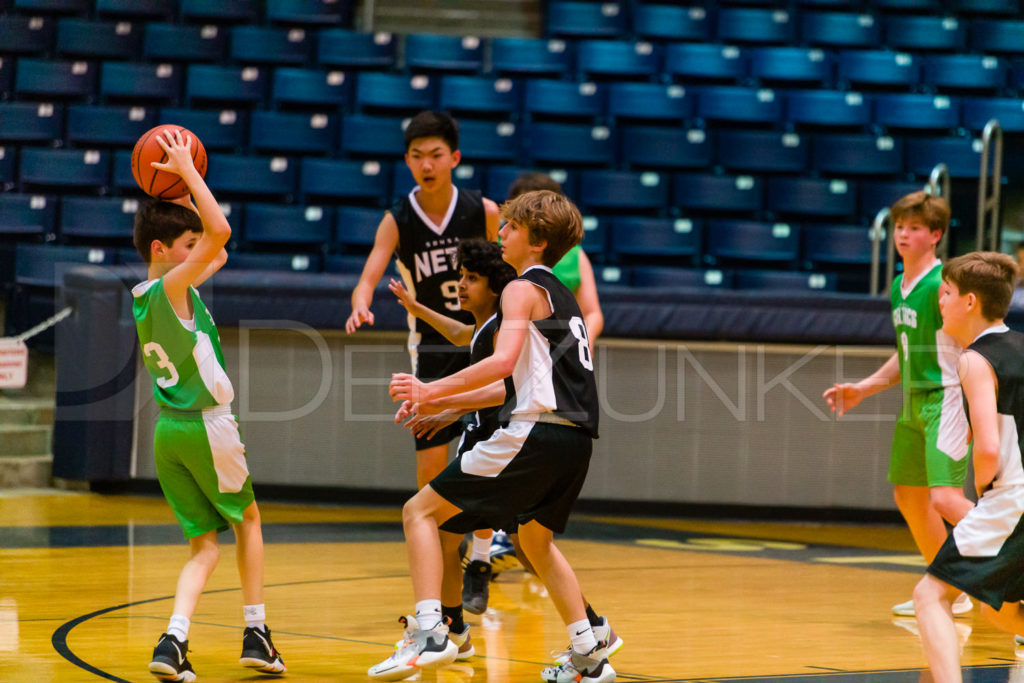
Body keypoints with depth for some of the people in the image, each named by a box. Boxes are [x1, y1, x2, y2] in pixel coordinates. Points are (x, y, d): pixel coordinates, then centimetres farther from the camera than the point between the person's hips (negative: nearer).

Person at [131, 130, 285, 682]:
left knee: (206, 543, 8)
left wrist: (180, 191, 17)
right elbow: (220, 231, -28)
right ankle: (255, 633, 17)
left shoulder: (144, 297, 11)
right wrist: (187, 173, -18)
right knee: (248, 519, 16)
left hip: (168, 431, 7)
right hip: (206, 426, -7)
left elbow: (216, 251, 24)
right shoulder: (171, 287, -14)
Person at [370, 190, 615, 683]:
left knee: (420, 512, -2)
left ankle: (429, 632, -16)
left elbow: (503, 362, -19)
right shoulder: (560, 295, 24)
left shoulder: (523, 290, -3)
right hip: (576, 438, 9)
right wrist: (448, 402, 28)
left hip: (536, 433, -9)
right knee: (536, 540, 31)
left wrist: (433, 390, -14)